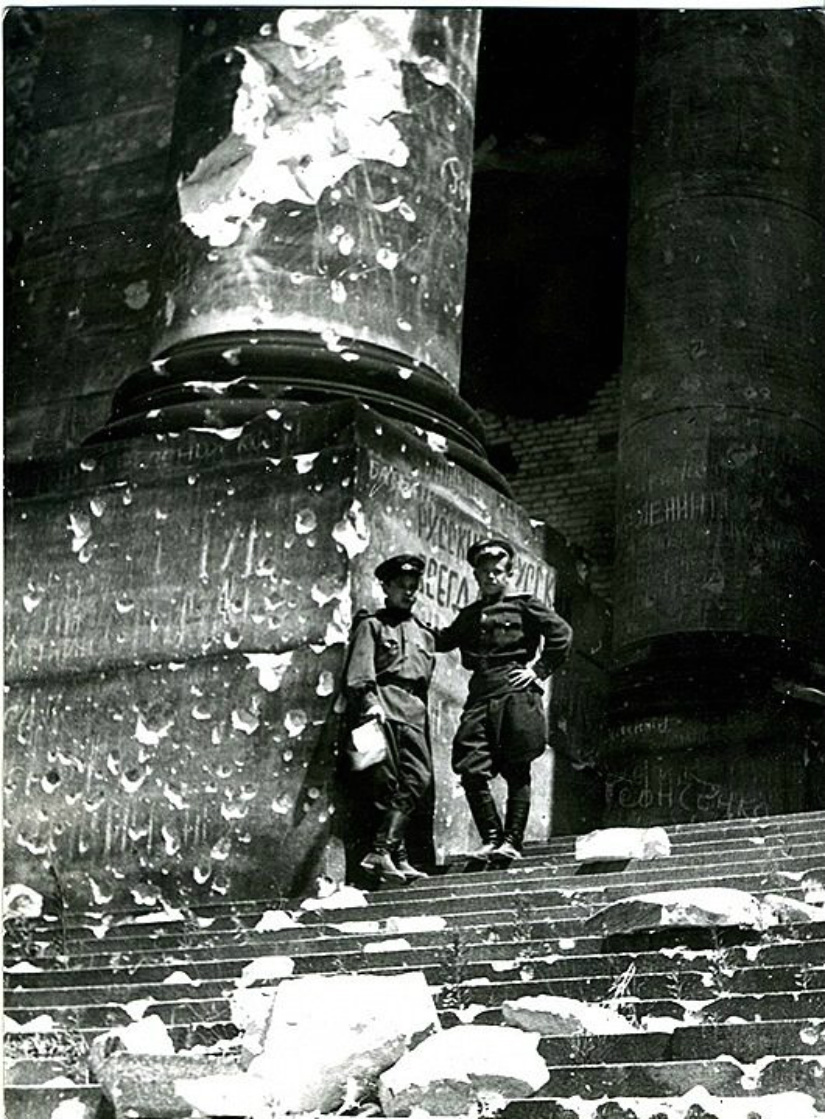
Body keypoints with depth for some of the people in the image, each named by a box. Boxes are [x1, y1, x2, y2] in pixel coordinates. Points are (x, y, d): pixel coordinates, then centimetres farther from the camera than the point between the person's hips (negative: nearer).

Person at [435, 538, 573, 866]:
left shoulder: (524, 605, 7)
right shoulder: (469, 615, 22)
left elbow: (561, 633, 1)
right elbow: (442, 641, 23)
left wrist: (539, 669, -3)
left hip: (517, 694, -5)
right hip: (480, 697, 5)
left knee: (517, 772, -3)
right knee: (471, 769, -7)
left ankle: (512, 840, -2)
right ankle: (491, 838, 0)